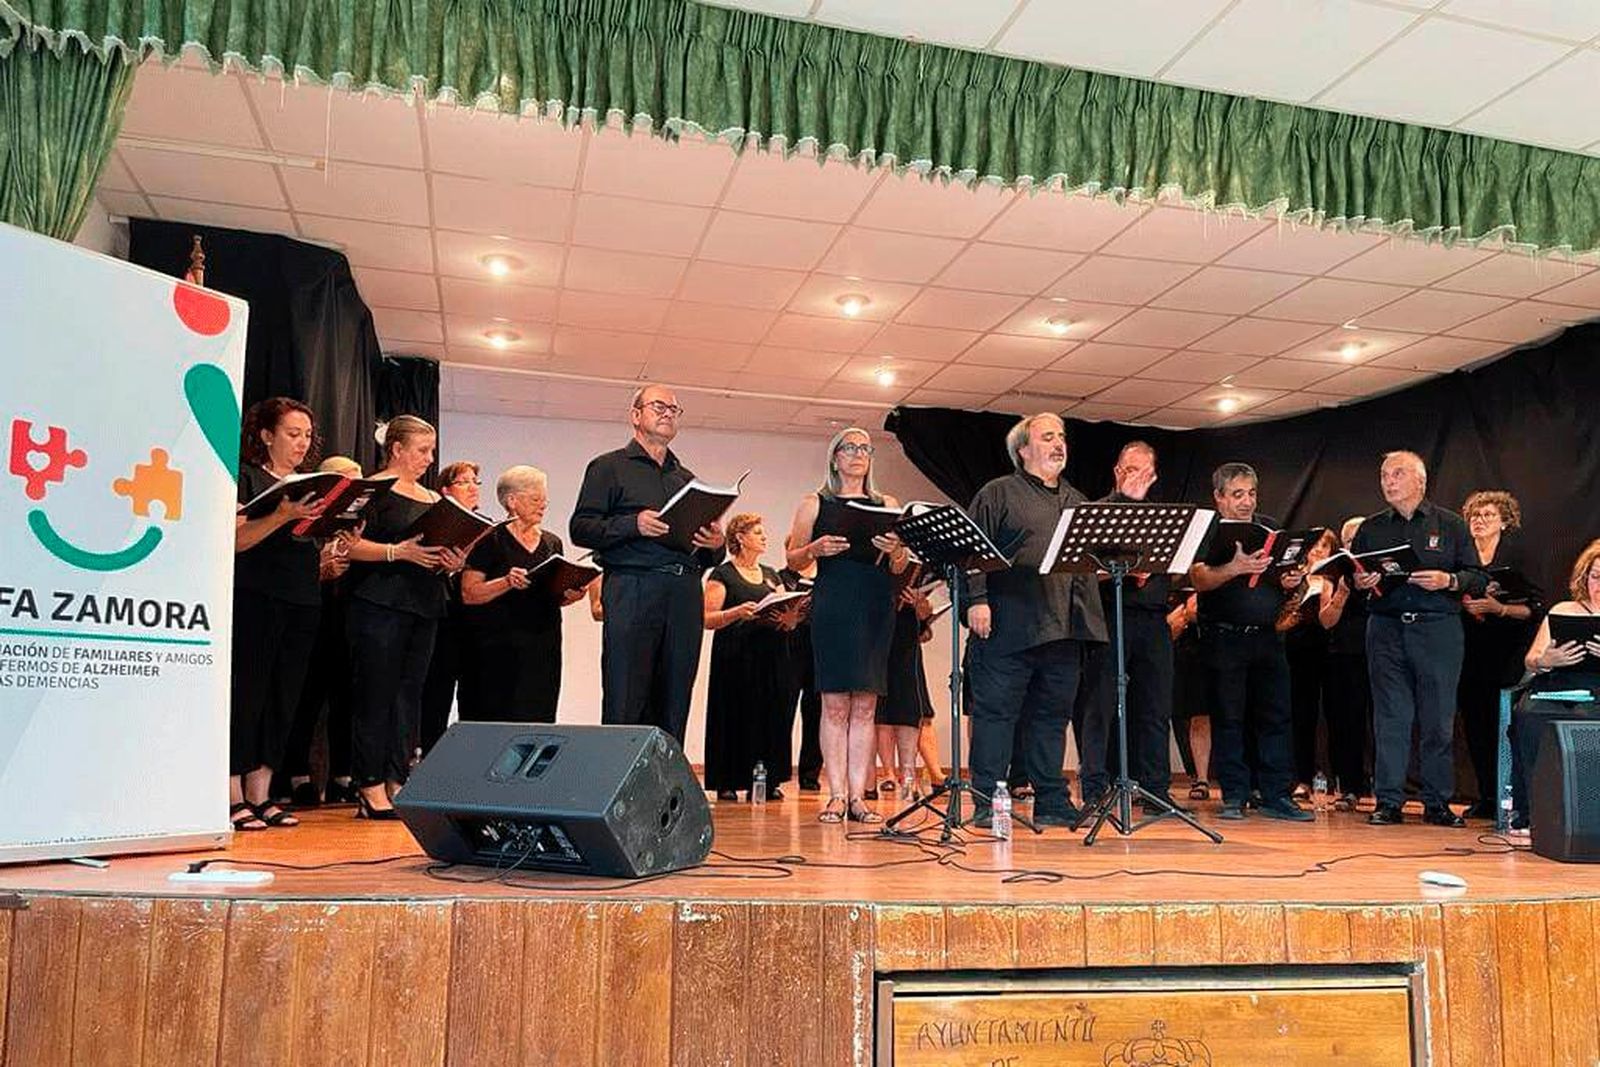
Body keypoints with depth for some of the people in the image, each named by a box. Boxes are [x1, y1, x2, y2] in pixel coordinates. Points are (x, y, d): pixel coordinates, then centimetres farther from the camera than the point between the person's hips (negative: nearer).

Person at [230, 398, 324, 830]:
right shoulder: (247, 478, 1)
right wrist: (283, 515, -25)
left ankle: (260, 796, 13)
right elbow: (237, 539, -12)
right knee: (246, 695, -4)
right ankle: (234, 798, 2)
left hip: (302, 603, 6)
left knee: (283, 700, 6)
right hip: (255, 599, -6)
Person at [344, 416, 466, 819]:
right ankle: (371, 787, 0)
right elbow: (351, 545, -12)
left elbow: (446, 549, 22)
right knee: (375, 694, -4)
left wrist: (453, 562, 0)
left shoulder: (433, 499, 18)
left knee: (410, 694, 6)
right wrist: (398, 551, -22)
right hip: (380, 604, -7)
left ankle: (397, 782, 11)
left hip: (424, 607, 7)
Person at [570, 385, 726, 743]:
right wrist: (633, 525, -15)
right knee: (625, 706, -8)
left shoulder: (687, 478, 26)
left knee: (674, 708, 3)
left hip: (685, 591, 5)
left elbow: (707, 556, 26)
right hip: (632, 589, -5)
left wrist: (716, 545, 2)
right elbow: (580, 529, -1)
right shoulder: (609, 467, 11)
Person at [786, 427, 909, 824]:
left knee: (865, 704, 1)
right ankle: (837, 796, -1)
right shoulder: (815, 504, 10)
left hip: (877, 608, 2)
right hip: (833, 605, -2)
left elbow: (900, 567, 14)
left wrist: (895, 550, -8)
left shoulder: (888, 505, 16)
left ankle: (858, 796, 3)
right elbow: (793, 560, 8)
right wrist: (816, 549, -11)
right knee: (835, 702, -5)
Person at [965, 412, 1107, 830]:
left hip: (1065, 628, 6)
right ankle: (988, 802, 3)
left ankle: (1052, 802, 18)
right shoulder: (999, 493, 3)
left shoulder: (1077, 501, 24)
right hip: (1010, 626, -6)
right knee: (995, 712, -3)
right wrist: (977, 600, -14)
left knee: (1053, 715, 10)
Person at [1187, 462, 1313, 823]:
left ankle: (1276, 796, 10)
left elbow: (1286, 575, 19)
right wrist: (1235, 568, -34)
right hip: (1224, 639, -4)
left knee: (1276, 716, 3)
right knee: (1228, 718, 0)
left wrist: (1290, 582, -5)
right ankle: (1234, 796, 8)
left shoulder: (1270, 528, 14)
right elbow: (1200, 579, -17)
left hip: (1268, 636, 4)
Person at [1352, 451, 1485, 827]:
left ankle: (1437, 802, 13)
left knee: (1438, 719, 2)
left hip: (1439, 629, -1)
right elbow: (1352, 578, 16)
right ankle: (1388, 800, 6)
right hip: (1386, 628, 1)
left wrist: (1448, 580, -15)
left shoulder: (1450, 525, 7)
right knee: (1390, 717, 1)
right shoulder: (1370, 529, 13)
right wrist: (1360, 582, -6)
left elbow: (1478, 579, 4)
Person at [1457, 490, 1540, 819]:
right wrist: (1463, 605, -5)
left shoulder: (1516, 555, 1)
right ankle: (1486, 796, 12)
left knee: (1501, 725, -7)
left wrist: (1498, 608, -17)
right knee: (1474, 722, 3)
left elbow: (1534, 608, -4)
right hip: (1469, 652, 4)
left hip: (1505, 653, -4)